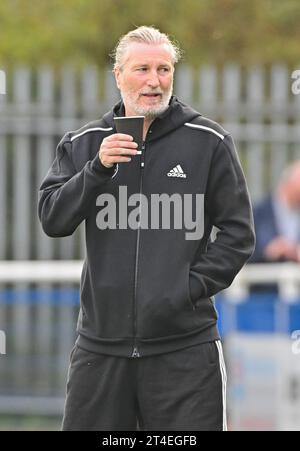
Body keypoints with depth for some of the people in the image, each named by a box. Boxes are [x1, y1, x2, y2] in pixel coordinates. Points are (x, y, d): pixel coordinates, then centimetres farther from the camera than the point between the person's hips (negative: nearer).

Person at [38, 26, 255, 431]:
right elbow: (52, 221, 0)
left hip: (185, 347, -2)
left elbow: (238, 233, 3)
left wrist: (192, 286, -8)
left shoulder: (209, 142, 3)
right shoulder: (83, 145, 10)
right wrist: (98, 169, -13)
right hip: (101, 344, 2)